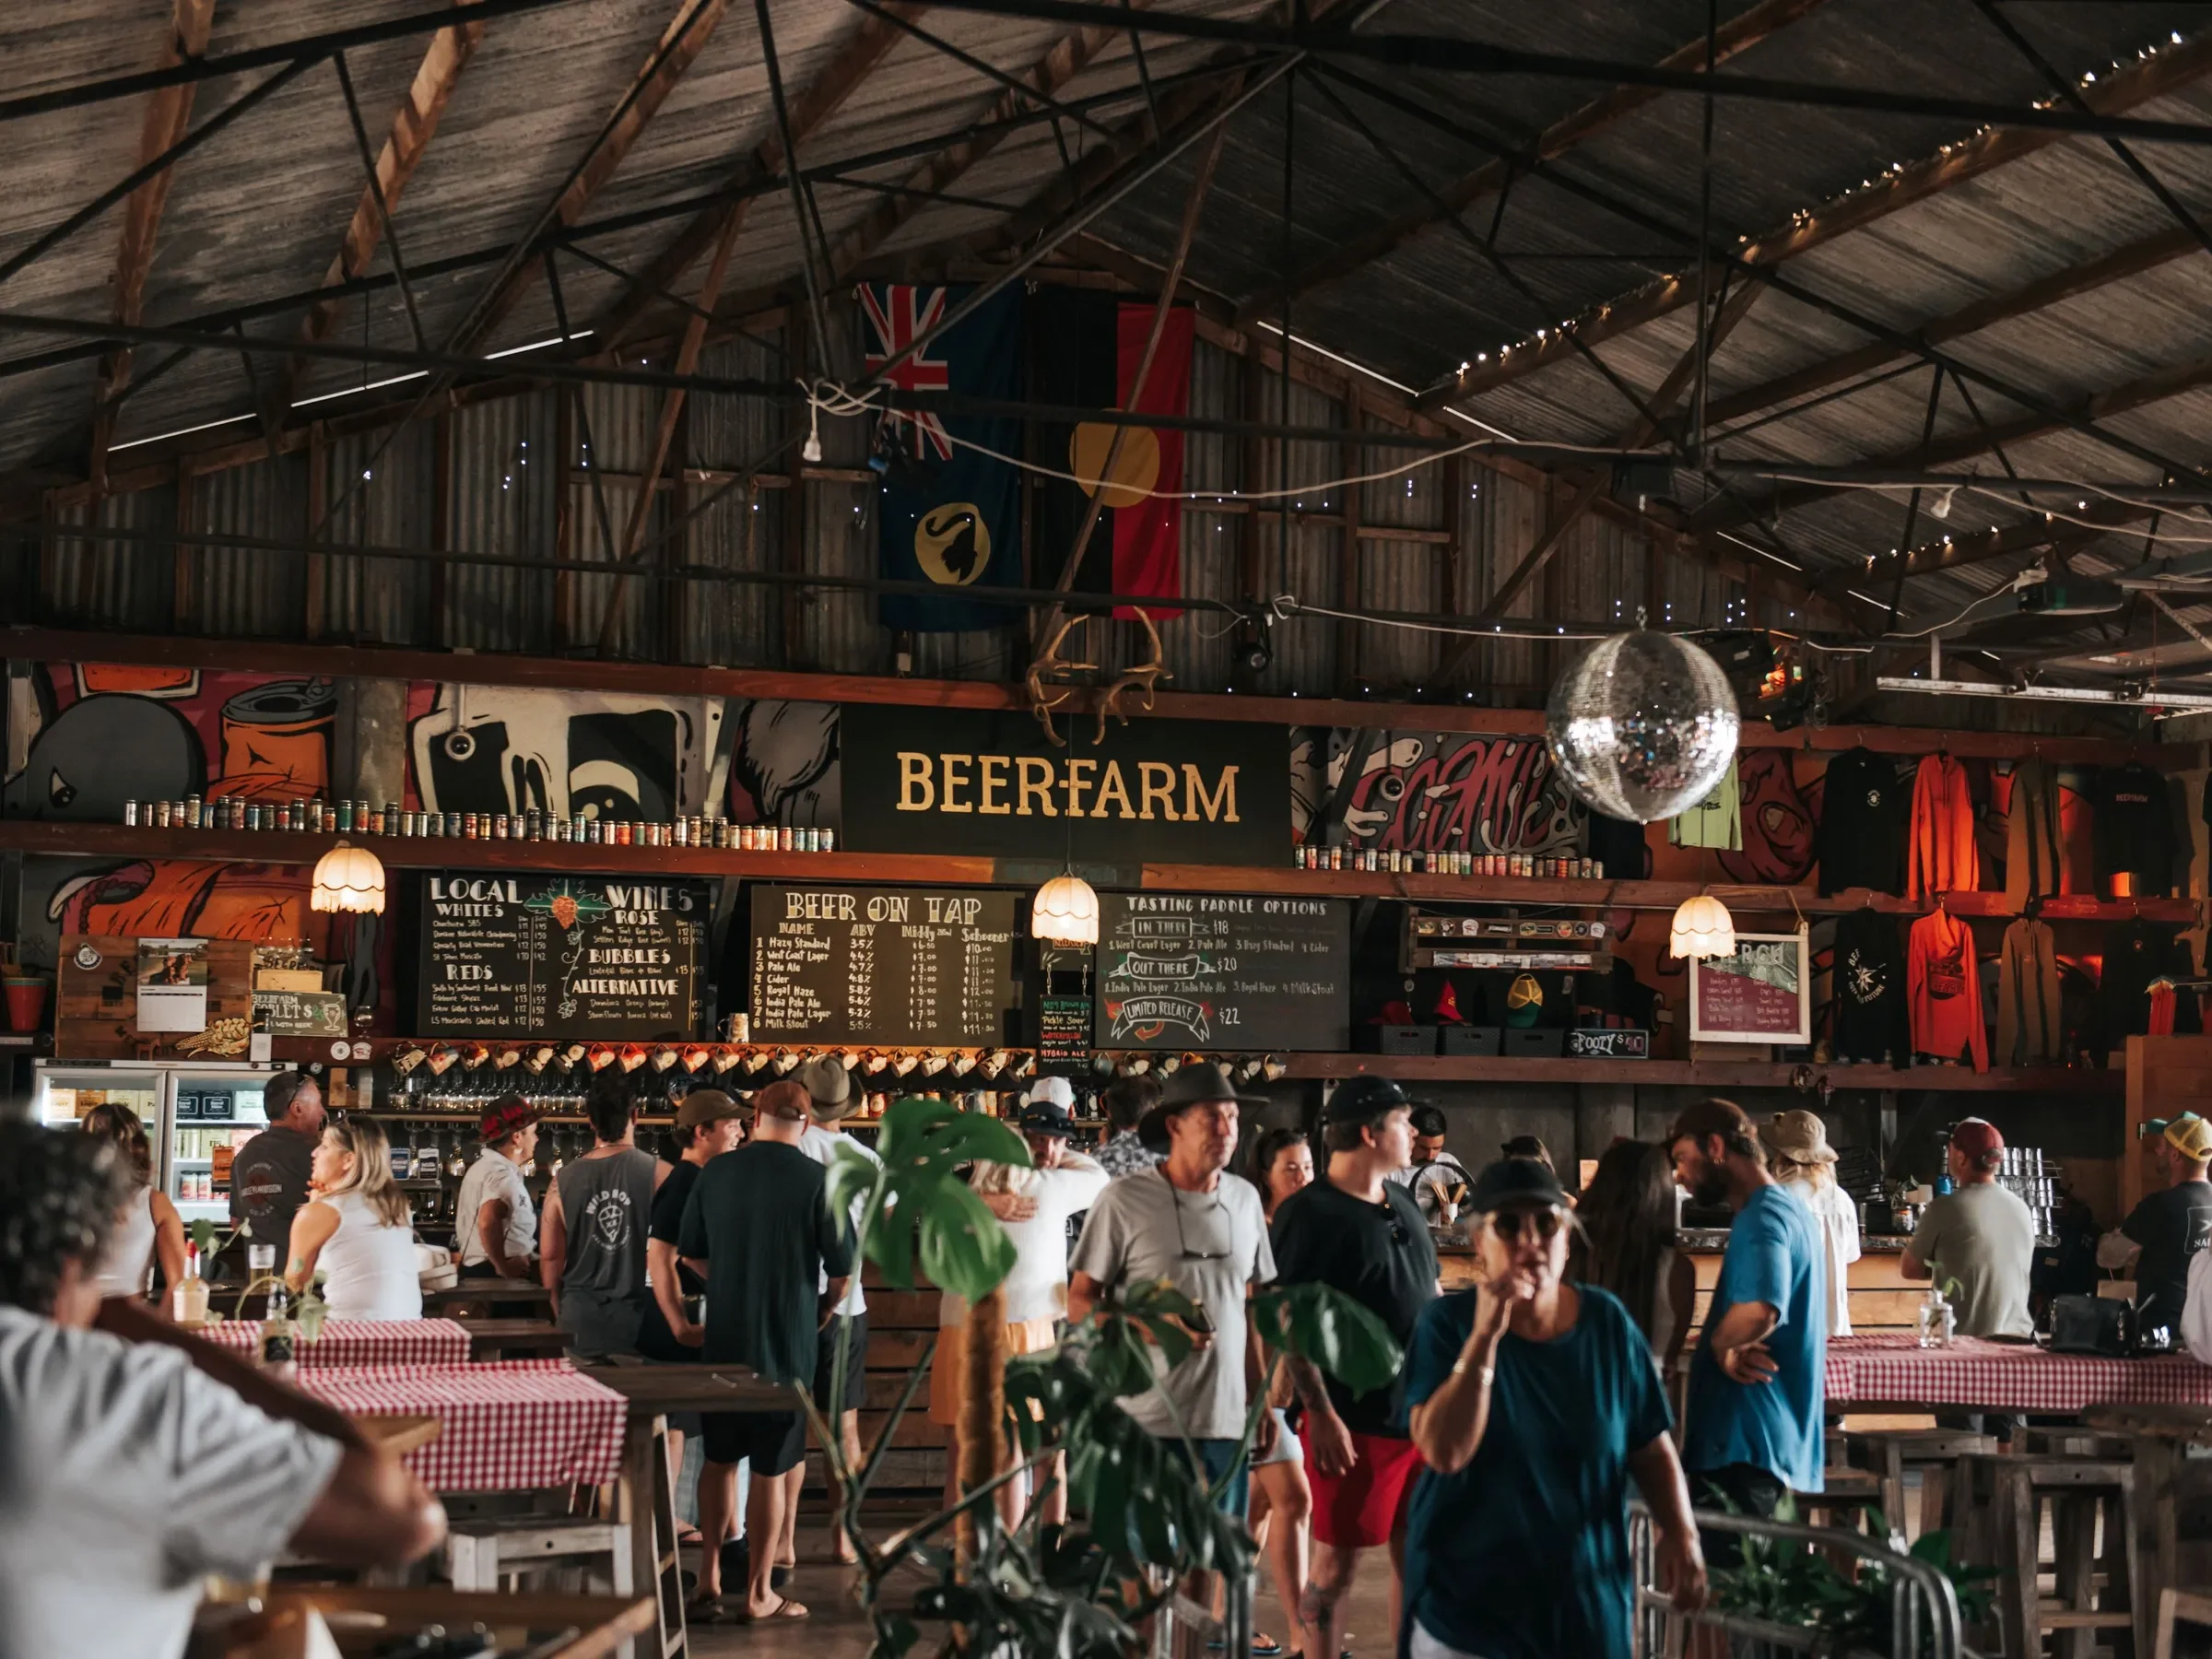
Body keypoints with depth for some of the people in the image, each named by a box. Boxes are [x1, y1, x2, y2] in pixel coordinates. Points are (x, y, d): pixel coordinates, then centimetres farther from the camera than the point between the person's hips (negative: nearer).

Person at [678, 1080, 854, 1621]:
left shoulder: (716, 1172, -1)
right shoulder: (817, 1179, -13)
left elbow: (690, 1251, 10)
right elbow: (843, 1269, -10)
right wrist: (822, 1312, 9)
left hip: (723, 1338, 4)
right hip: (787, 1343, -3)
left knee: (720, 1458, 18)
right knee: (771, 1469, 5)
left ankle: (708, 1576, 21)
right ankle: (759, 1592, 11)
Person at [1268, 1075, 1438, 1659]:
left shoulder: (1402, 1202, 12)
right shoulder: (1309, 1215, -13)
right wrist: (1320, 1414, -20)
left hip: (1424, 1413, 7)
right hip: (1356, 1423, -7)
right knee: (1338, 1561, 1)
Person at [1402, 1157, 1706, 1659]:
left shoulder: (1607, 1322, -2)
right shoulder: (1447, 1324, -10)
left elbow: (1651, 1447, 5)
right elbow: (1444, 1452, -21)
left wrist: (1679, 1531, -9)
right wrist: (1484, 1335, -25)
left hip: (1588, 1601, 3)